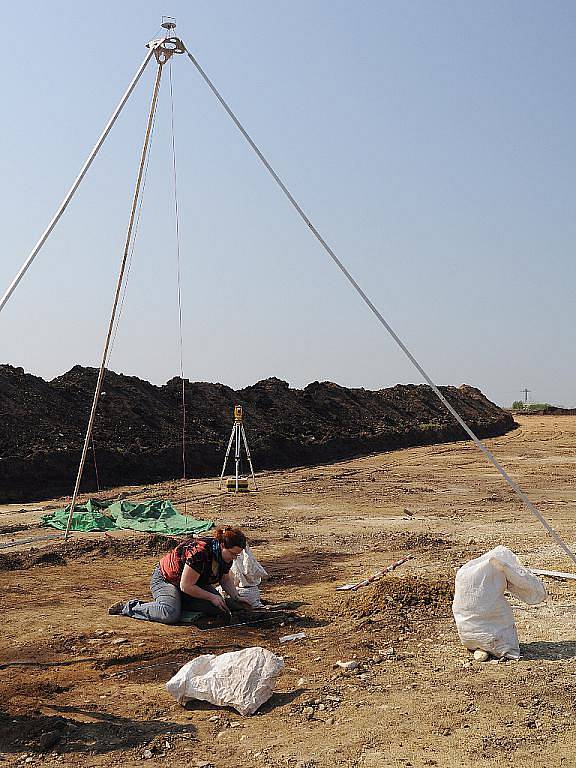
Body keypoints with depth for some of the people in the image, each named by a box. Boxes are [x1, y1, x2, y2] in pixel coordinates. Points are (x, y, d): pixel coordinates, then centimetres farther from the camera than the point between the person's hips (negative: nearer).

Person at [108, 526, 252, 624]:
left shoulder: (227, 555, -9)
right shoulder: (200, 553, -35)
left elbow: (225, 579, 11)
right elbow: (186, 586, -28)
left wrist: (236, 598, -5)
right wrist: (212, 597, -24)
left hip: (196, 584, 8)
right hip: (164, 579, -8)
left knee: (217, 608, -15)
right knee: (171, 615, -35)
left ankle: (171, 601, 3)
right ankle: (129, 607, -12)